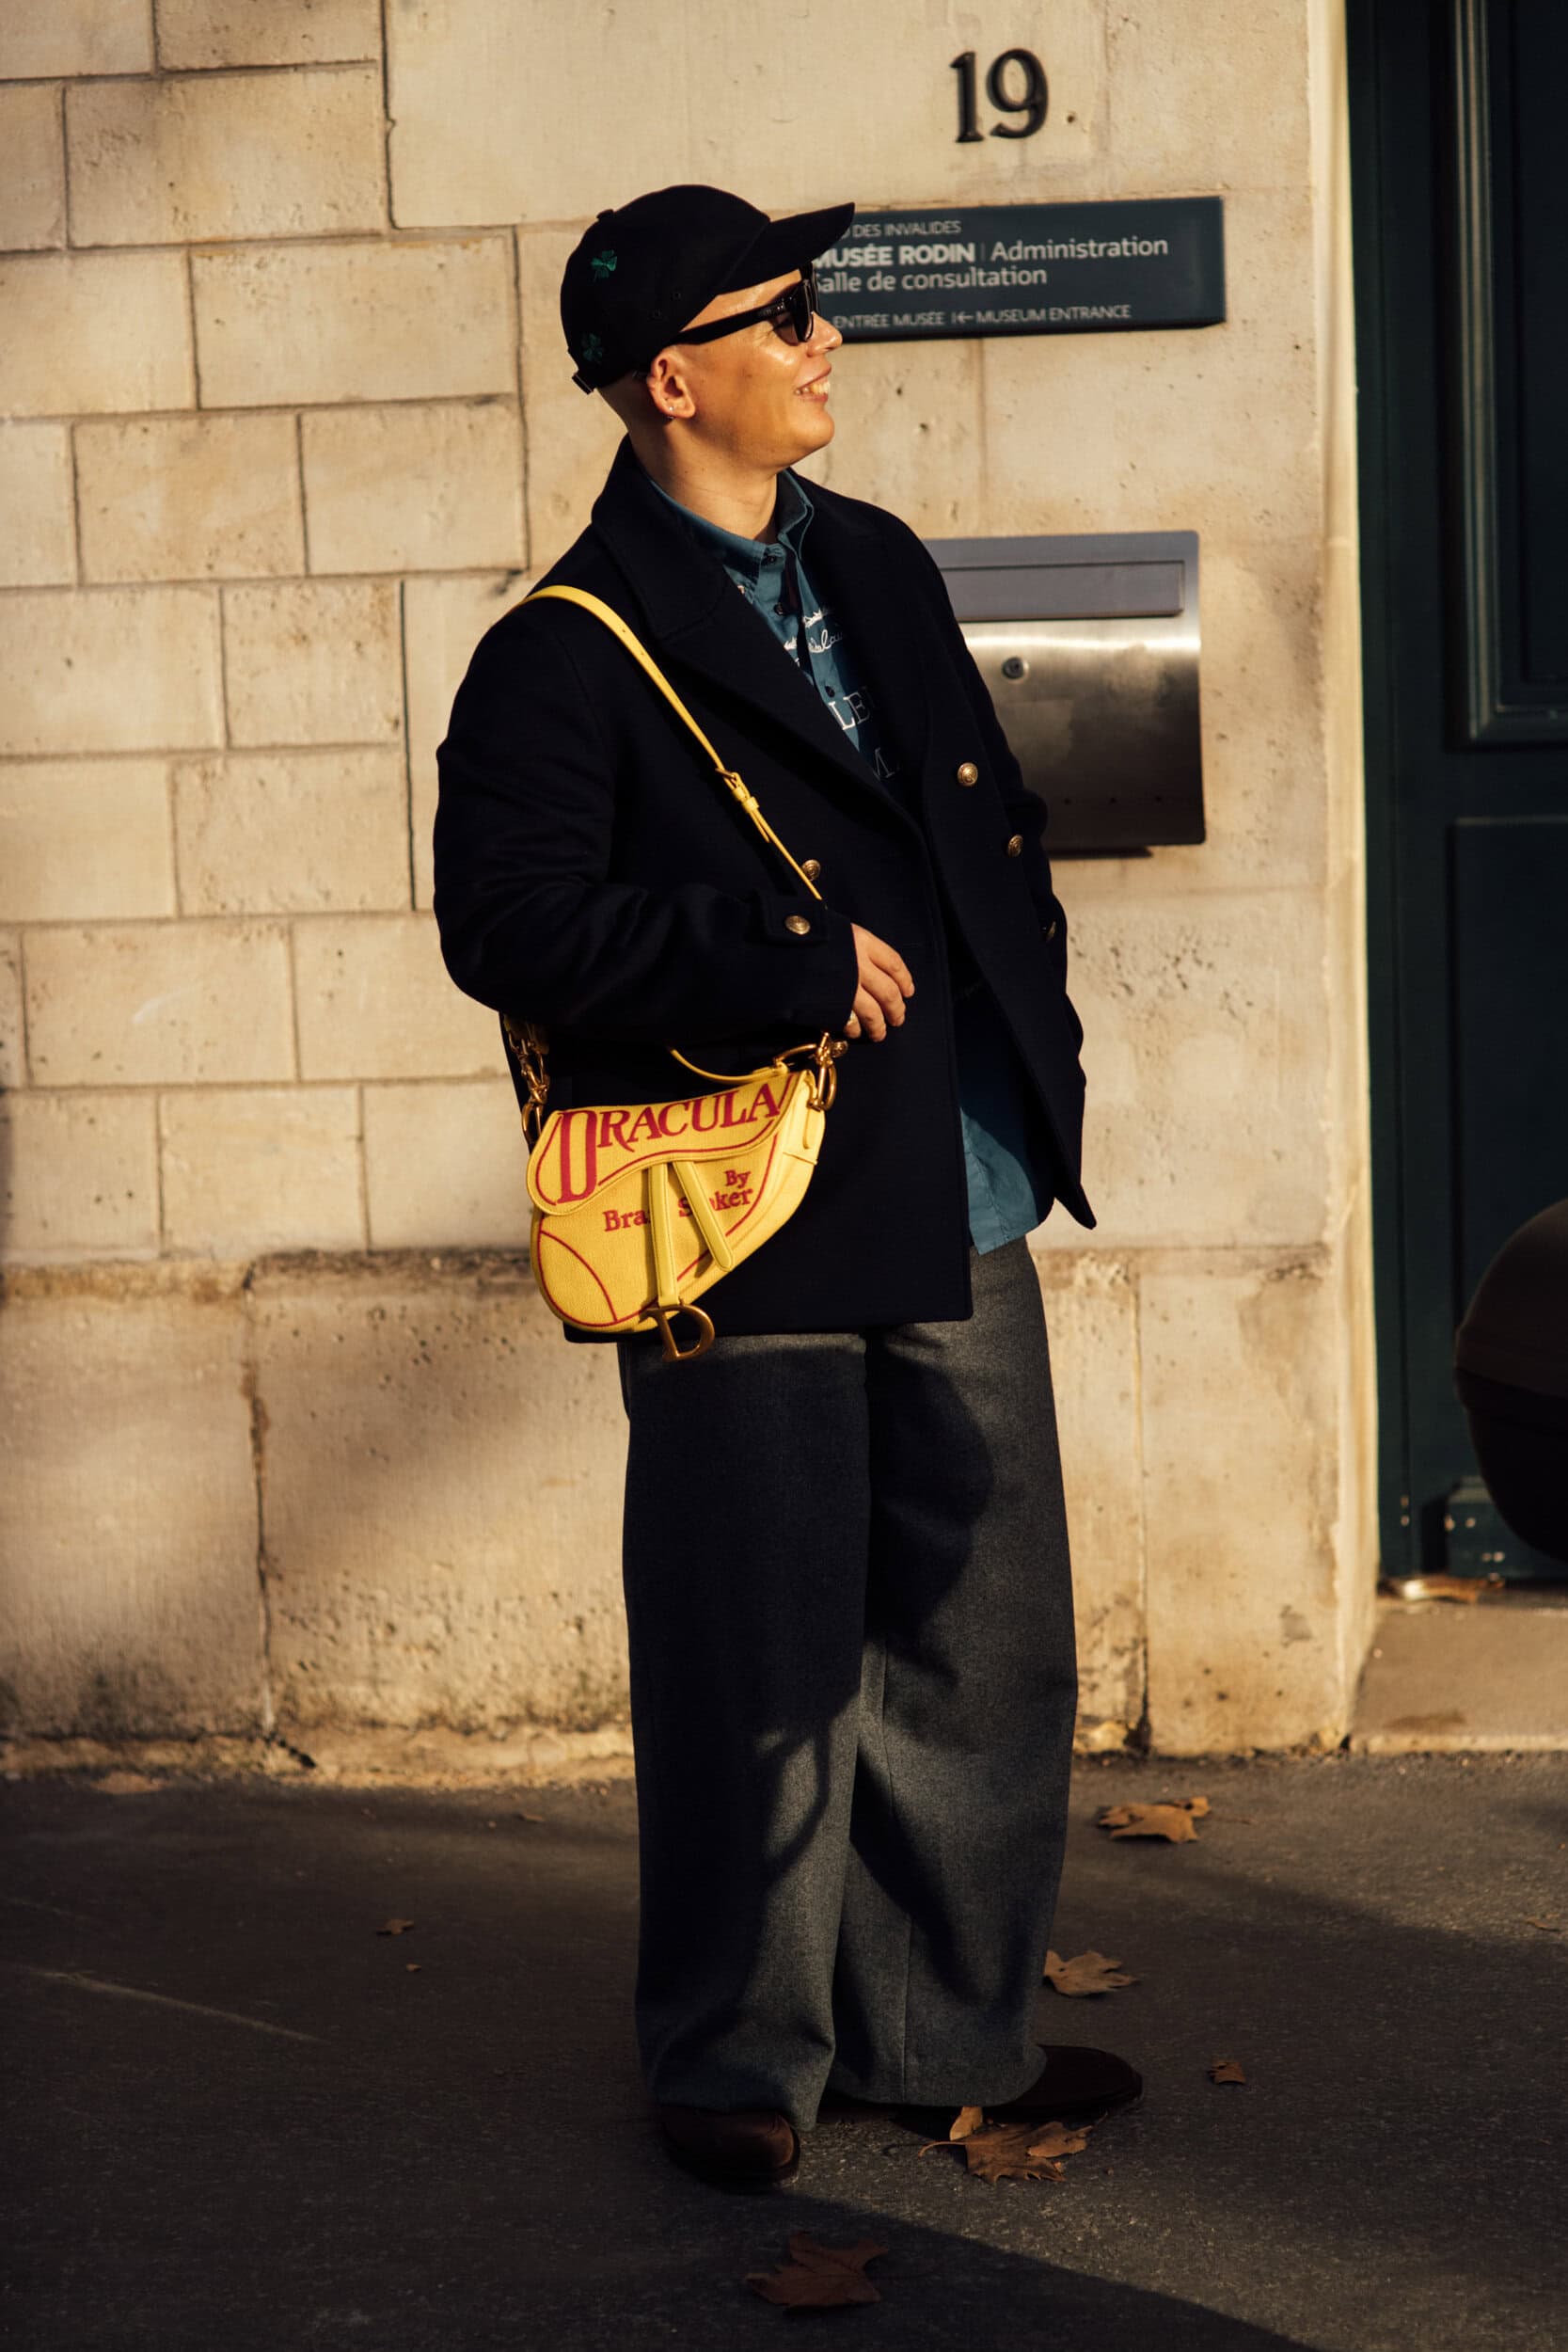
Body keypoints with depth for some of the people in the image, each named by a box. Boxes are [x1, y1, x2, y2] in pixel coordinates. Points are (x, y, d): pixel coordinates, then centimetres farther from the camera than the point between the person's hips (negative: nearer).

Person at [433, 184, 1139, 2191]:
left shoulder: (876, 568, 14)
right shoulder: (570, 656, -9)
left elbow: (997, 824, 22)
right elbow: (506, 923, -18)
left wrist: (1034, 1038, 11)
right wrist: (790, 960, -18)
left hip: (959, 1218, 7)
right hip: (754, 1244, -7)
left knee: (984, 1649, 13)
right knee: (764, 1674, 3)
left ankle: (946, 2025, 31)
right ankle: (737, 2058, 22)